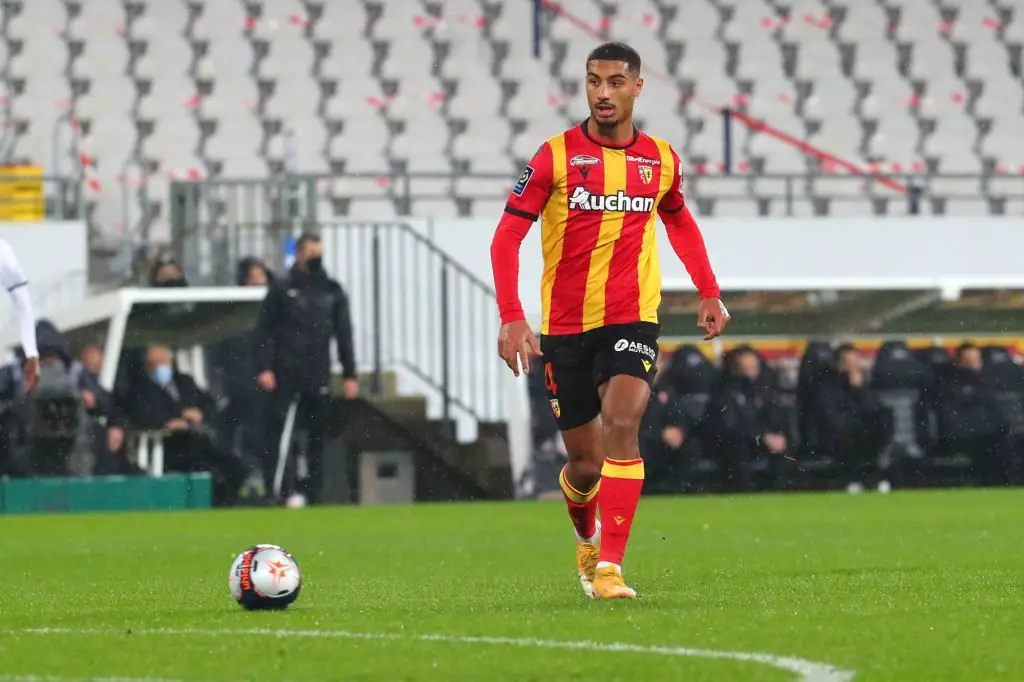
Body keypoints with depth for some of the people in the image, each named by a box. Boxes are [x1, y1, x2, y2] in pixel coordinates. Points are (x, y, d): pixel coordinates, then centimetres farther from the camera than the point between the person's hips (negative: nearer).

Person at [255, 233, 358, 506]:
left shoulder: (333, 291, 11)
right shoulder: (282, 289, 2)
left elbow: (344, 334, 12)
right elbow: (264, 330, -1)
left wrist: (349, 374, 6)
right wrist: (265, 368, -11)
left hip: (318, 375, 3)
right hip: (286, 373, -3)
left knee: (318, 434, 4)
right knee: (277, 427, -11)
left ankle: (309, 490, 9)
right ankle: (269, 486, -12)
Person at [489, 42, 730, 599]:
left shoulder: (660, 160, 4)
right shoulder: (556, 156, -6)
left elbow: (679, 222, 24)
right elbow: (507, 236, -8)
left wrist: (708, 292, 17)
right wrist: (512, 318, -18)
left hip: (631, 321, 1)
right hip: (565, 325, -1)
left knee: (622, 424, -23)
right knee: (585, 463, 7)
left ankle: (609, 567, -25)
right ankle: (587, 538, 41)